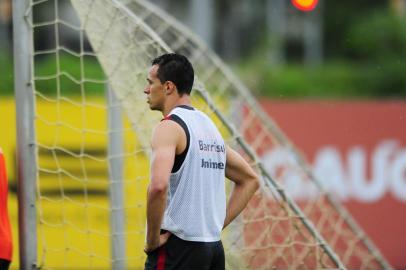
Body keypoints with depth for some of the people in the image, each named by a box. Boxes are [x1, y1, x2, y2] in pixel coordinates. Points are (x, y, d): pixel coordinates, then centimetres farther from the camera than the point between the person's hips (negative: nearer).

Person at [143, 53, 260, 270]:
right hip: (213, 247, 8)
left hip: (177, 246, -8)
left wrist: (152, 239, -16)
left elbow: (158, 186, -28)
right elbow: (250, 180, 25)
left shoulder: (169, 127, -10)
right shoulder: (209, 125, 16)